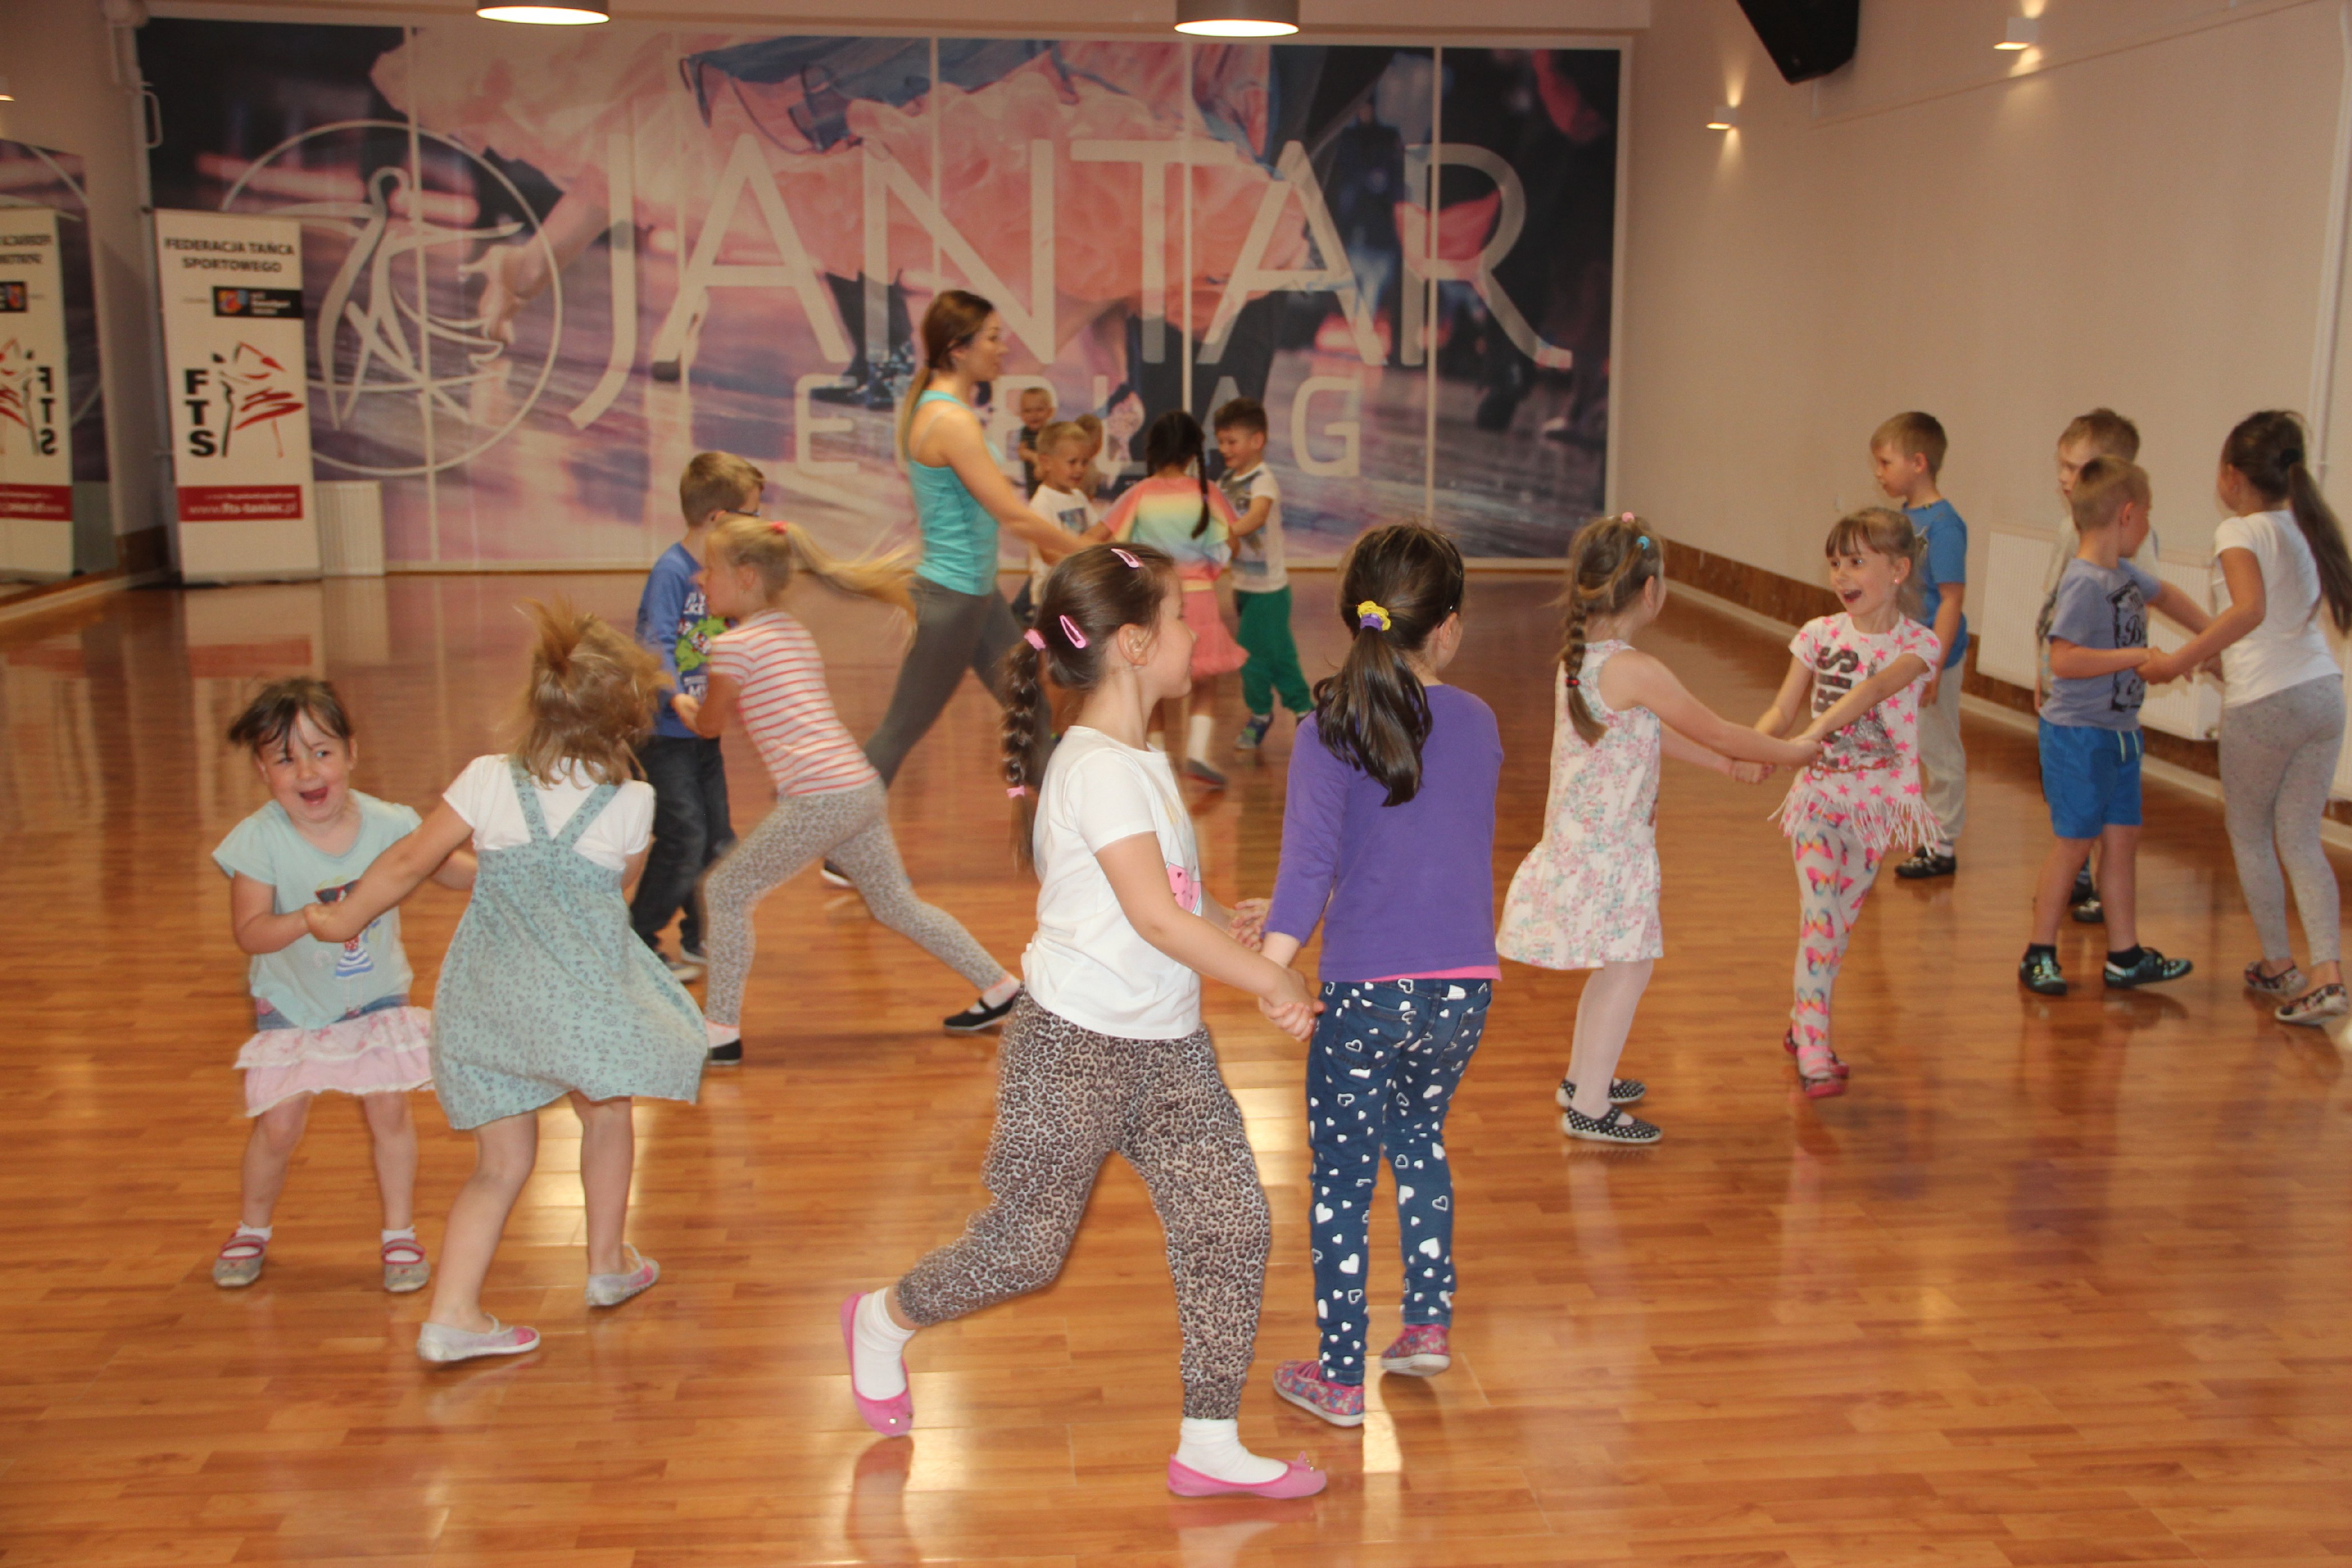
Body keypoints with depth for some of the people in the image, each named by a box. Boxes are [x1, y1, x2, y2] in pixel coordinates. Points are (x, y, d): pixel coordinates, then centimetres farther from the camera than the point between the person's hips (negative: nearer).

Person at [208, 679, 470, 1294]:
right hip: (291, 1005, -1)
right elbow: (249, 931, -26)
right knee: (279, 1125, 1)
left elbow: (448, 868, -2)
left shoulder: (387, 825, -17)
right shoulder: (260, 840, -22)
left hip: (376, 998, 1)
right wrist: (312, 920, -42)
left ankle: (399, 1232, 19)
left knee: (389, 1111, 0)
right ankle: (252, 1228, 29)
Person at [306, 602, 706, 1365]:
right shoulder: (633, 803, -6)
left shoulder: (488, 781, -4)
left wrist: (344, 919, 15)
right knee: (606, 1113, 25)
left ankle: (451, 1312, 2)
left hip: (487, 1001, 2)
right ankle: (608, 1264, 38)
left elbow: (410, 860, 1)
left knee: (502, 1162, 11)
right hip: (581, 990, -2)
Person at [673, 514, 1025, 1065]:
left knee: (726, 892, 4)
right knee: (898, 905, 20)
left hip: (820, 800, -9)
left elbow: (710, 725, 7)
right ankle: (1001, 987, 24)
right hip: (863, 788, 9)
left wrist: (684, 705, 28)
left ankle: (721, 1032, 6)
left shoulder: (735, 644, -5)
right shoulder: (794, 632, 20)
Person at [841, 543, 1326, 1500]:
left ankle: (1211, 1445, 13)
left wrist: (1224, 922, 6)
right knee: (1027, 1248, 6)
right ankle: (884, 1321, 34)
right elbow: (1157, 920, -26)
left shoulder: (1137, 760, 10)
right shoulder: (1099, 769, -21)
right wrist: (1277, 984, -19)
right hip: (1076, 1050, -8)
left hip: (1168, 1046, 9)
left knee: (1230, 1225, 1)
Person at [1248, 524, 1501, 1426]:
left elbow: (1311, 853, -22)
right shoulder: (1478, 724, 6)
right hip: (1468, 988, 4)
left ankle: (1340, 1379, 20)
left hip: (1369, 991, -4)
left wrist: (1275, 958, -29)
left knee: (1342, 1182, 10)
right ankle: (1428, 1324, 32)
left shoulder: (1332, 730, -8)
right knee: (1418, 1133, 29)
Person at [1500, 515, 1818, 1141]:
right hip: (1610, 848, -9)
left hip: (1576, 838, 9)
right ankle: (1590, 1107, 9)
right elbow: (1716, 732, -12)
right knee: (1628, 966, 3)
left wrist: (1728, 765, 22)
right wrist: (1796, 754, 3)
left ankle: (1582, 1076, 36)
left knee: (1619, 963, 22)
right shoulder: (1637, 671, -21)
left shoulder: (1578, 660, 6)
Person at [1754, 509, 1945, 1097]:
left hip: (1879, 800, 0)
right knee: (1821, 920, -13)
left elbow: (1876, 686, -26)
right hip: (1821, 792, 0)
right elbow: (1783, 709, -1)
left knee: (1840, 922, 10)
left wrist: (1811, 734, -42)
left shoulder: (1918, 644, -8)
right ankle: (1814, 1055, -11)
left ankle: (1804, 1025, 30)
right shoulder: (1820, 635, -1)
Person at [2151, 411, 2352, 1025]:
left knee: (2249, 837, 13)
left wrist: (2177, 661, -25)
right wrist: (2212, 652, 29)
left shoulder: (2240, 532, -11)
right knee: (2300, 841, 10)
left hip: (2264, 703, -6)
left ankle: (2279, 964, 22)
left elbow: (2250, 609, -28)